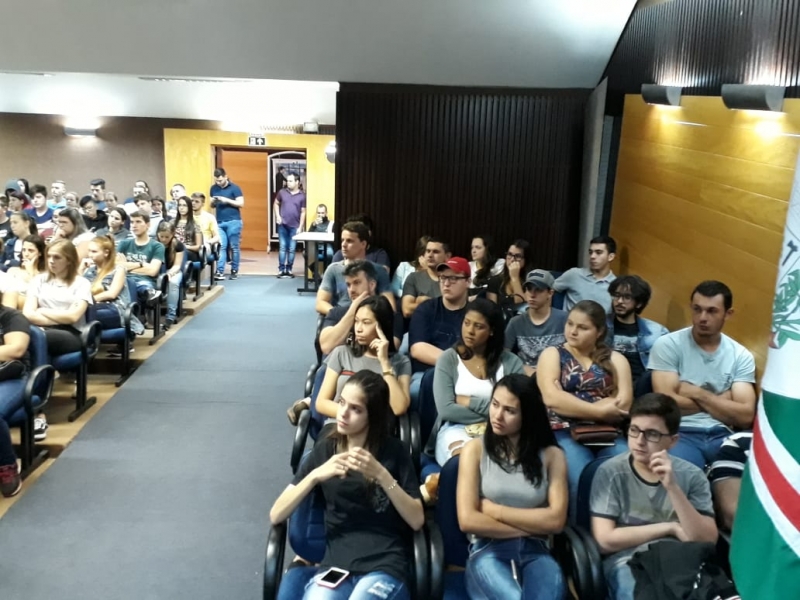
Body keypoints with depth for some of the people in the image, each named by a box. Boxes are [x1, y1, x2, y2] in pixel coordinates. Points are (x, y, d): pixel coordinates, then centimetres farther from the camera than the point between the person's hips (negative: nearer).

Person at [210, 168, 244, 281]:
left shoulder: (234, 188, -3)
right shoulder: (213, 188, 11)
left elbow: (241, 203, -8)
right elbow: (212, 205, 19)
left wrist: (227, 200, -17)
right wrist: (213, 202, -5)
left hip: (233, 222, -4)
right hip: (219, 222, 4)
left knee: (234, 247, 3)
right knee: (221, 247, -4)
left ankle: (234, 270, 12)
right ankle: (220, 272, -8)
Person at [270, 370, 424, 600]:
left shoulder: (393, 450, 4)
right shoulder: (325, 449, 10)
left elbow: (417, 520, -2)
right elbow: (276, 516, 4)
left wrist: (381, 475, -14)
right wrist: (316, 475, -11)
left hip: (384, 564, -1)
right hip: (334, 562, 2)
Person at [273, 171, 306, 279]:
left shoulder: (302, 195, -2)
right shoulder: (282, 192, 2)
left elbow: (303, 212, -1)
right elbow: (276, 203, 15)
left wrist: (300, 227, -5)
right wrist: (277, 216, 0)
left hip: (295, 226, -1)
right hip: (283, 225, 1)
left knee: (292, 249, 4)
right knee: (283, 247, 2)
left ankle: (289, 270, 15)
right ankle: (281, 270, 6)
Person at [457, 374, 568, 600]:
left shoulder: (552, 455, 9)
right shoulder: (475, 449, 4)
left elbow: (556, 520, -1)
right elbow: (468, 520, -5)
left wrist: (494, 509, -3)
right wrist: (532, 526, -2)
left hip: (536, 552, 1)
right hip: (488, 551, -1)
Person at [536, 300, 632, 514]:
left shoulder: (615, 359, 18)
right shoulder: (552, 354, 13)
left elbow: (624, 402, 1)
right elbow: (551, 398, -5)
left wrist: (570, 405, -7)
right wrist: (599, 411, -8)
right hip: (565, 433, -2)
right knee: (582, 479, -31)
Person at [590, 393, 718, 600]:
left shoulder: (691, 475, 4)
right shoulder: (611, 472, -3)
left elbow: (707, 541, -5)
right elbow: (605, 540, -9)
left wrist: (673, 487, -16)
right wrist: (670, 528, -6)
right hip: (628, 562, -2)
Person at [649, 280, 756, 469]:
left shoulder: (741, 356, 8)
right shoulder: (668, 345, -1)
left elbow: (745, 417, 0)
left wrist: (696, 393, -5)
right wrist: (722, 401, -1)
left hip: (721, 436, 4)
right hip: (680, 434, -4)